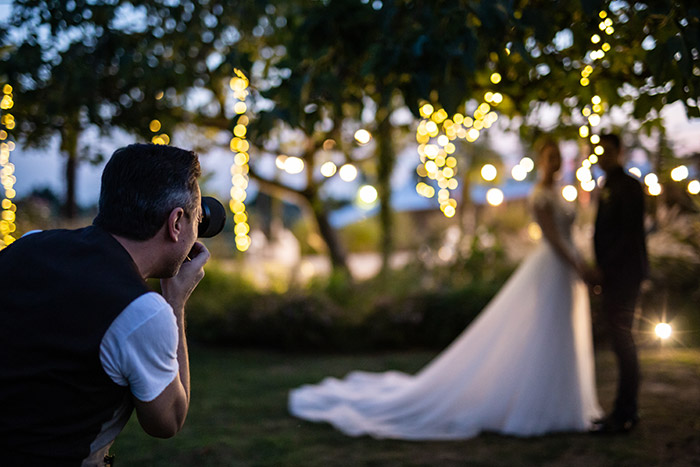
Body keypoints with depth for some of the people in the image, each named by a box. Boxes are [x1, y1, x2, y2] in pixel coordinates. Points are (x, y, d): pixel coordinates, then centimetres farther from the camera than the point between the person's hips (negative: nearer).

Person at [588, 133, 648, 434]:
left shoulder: (628, 186, -9)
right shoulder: (607, 189, 19)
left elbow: (630, 233, -17)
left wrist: (605, 270, -18)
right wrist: (599, 270, 14)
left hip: (623, 273, -9)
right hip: (611, 274, 9)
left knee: (622, 340, -8)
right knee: (621, 341, 10)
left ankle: (624, 415, -4)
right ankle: (626, 412, 16)